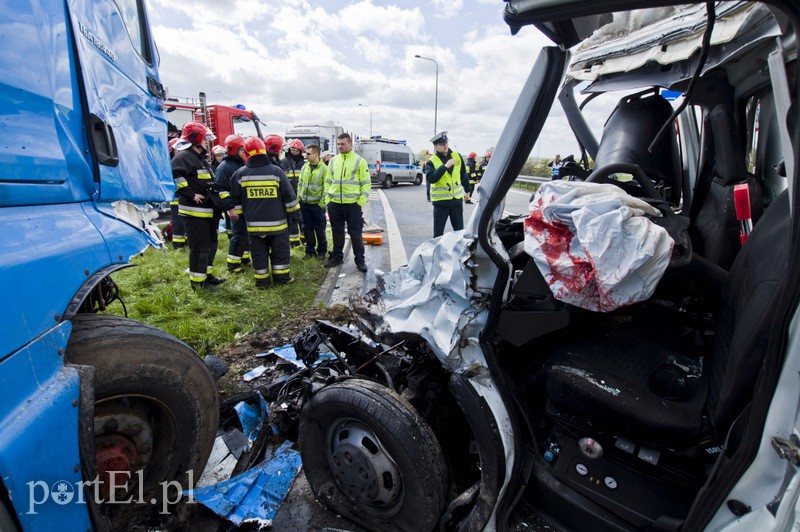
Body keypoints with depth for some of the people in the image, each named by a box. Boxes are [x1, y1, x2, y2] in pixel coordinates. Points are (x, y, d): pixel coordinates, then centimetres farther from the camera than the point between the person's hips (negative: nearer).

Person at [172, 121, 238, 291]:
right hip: (194, 212, -10)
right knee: (199, 247, -3)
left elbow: (215, 186, 19)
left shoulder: (201, 159, 20)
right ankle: (197, 282, 9)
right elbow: (174, 175, -31)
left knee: (211, 244, 18)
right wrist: (191, 195, -23)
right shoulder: (184, 156, -12)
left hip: (208, 211, 10)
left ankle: (206, 275, 32)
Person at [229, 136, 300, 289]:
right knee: (280, 250, 12)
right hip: (276, 222, -1)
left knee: (259, 252, 11)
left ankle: (262, 281, 17)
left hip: (254, 223, 2)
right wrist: (295, 214, 5)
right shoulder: (276, 170, -7)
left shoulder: (240, 173, -1)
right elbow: (289, 196, -4)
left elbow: (236, 199, 7)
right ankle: (281, 277, 19)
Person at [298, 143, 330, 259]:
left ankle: (322, 250, 19)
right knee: (307, 228, 10)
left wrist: (322, 202, -13)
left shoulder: (324, 168, -8)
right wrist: (299, 197, 9)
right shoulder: (305, 167, 8)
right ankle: (310, 250, 21)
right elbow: (300, 183, 16)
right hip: (304, 203, 5)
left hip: (317, 204, -5)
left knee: (319, 228, 4)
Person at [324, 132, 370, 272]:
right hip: (334, 204, 4)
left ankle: (360, 260, 12)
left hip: (353, 204, -4)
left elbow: (366, 183, -3)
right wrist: (327, 198, 6)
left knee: (355, 233, 0)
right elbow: (328, 181, 16)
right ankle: (337, 256, 28)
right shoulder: (333, 161, 11)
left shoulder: (359, 161, -2)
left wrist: (361, 201, -10)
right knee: (337, 232, 14)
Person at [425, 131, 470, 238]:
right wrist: (445, 166, -27)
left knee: (459, 230, 13)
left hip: (457, 199, 4)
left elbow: (463, 175, 16)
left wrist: (467, 190, 22)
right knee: (438, 232, 3)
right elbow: (430, 178, -24)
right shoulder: (432, 161, -7)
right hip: (441, 201, -3)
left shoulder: (457, 156, 5)